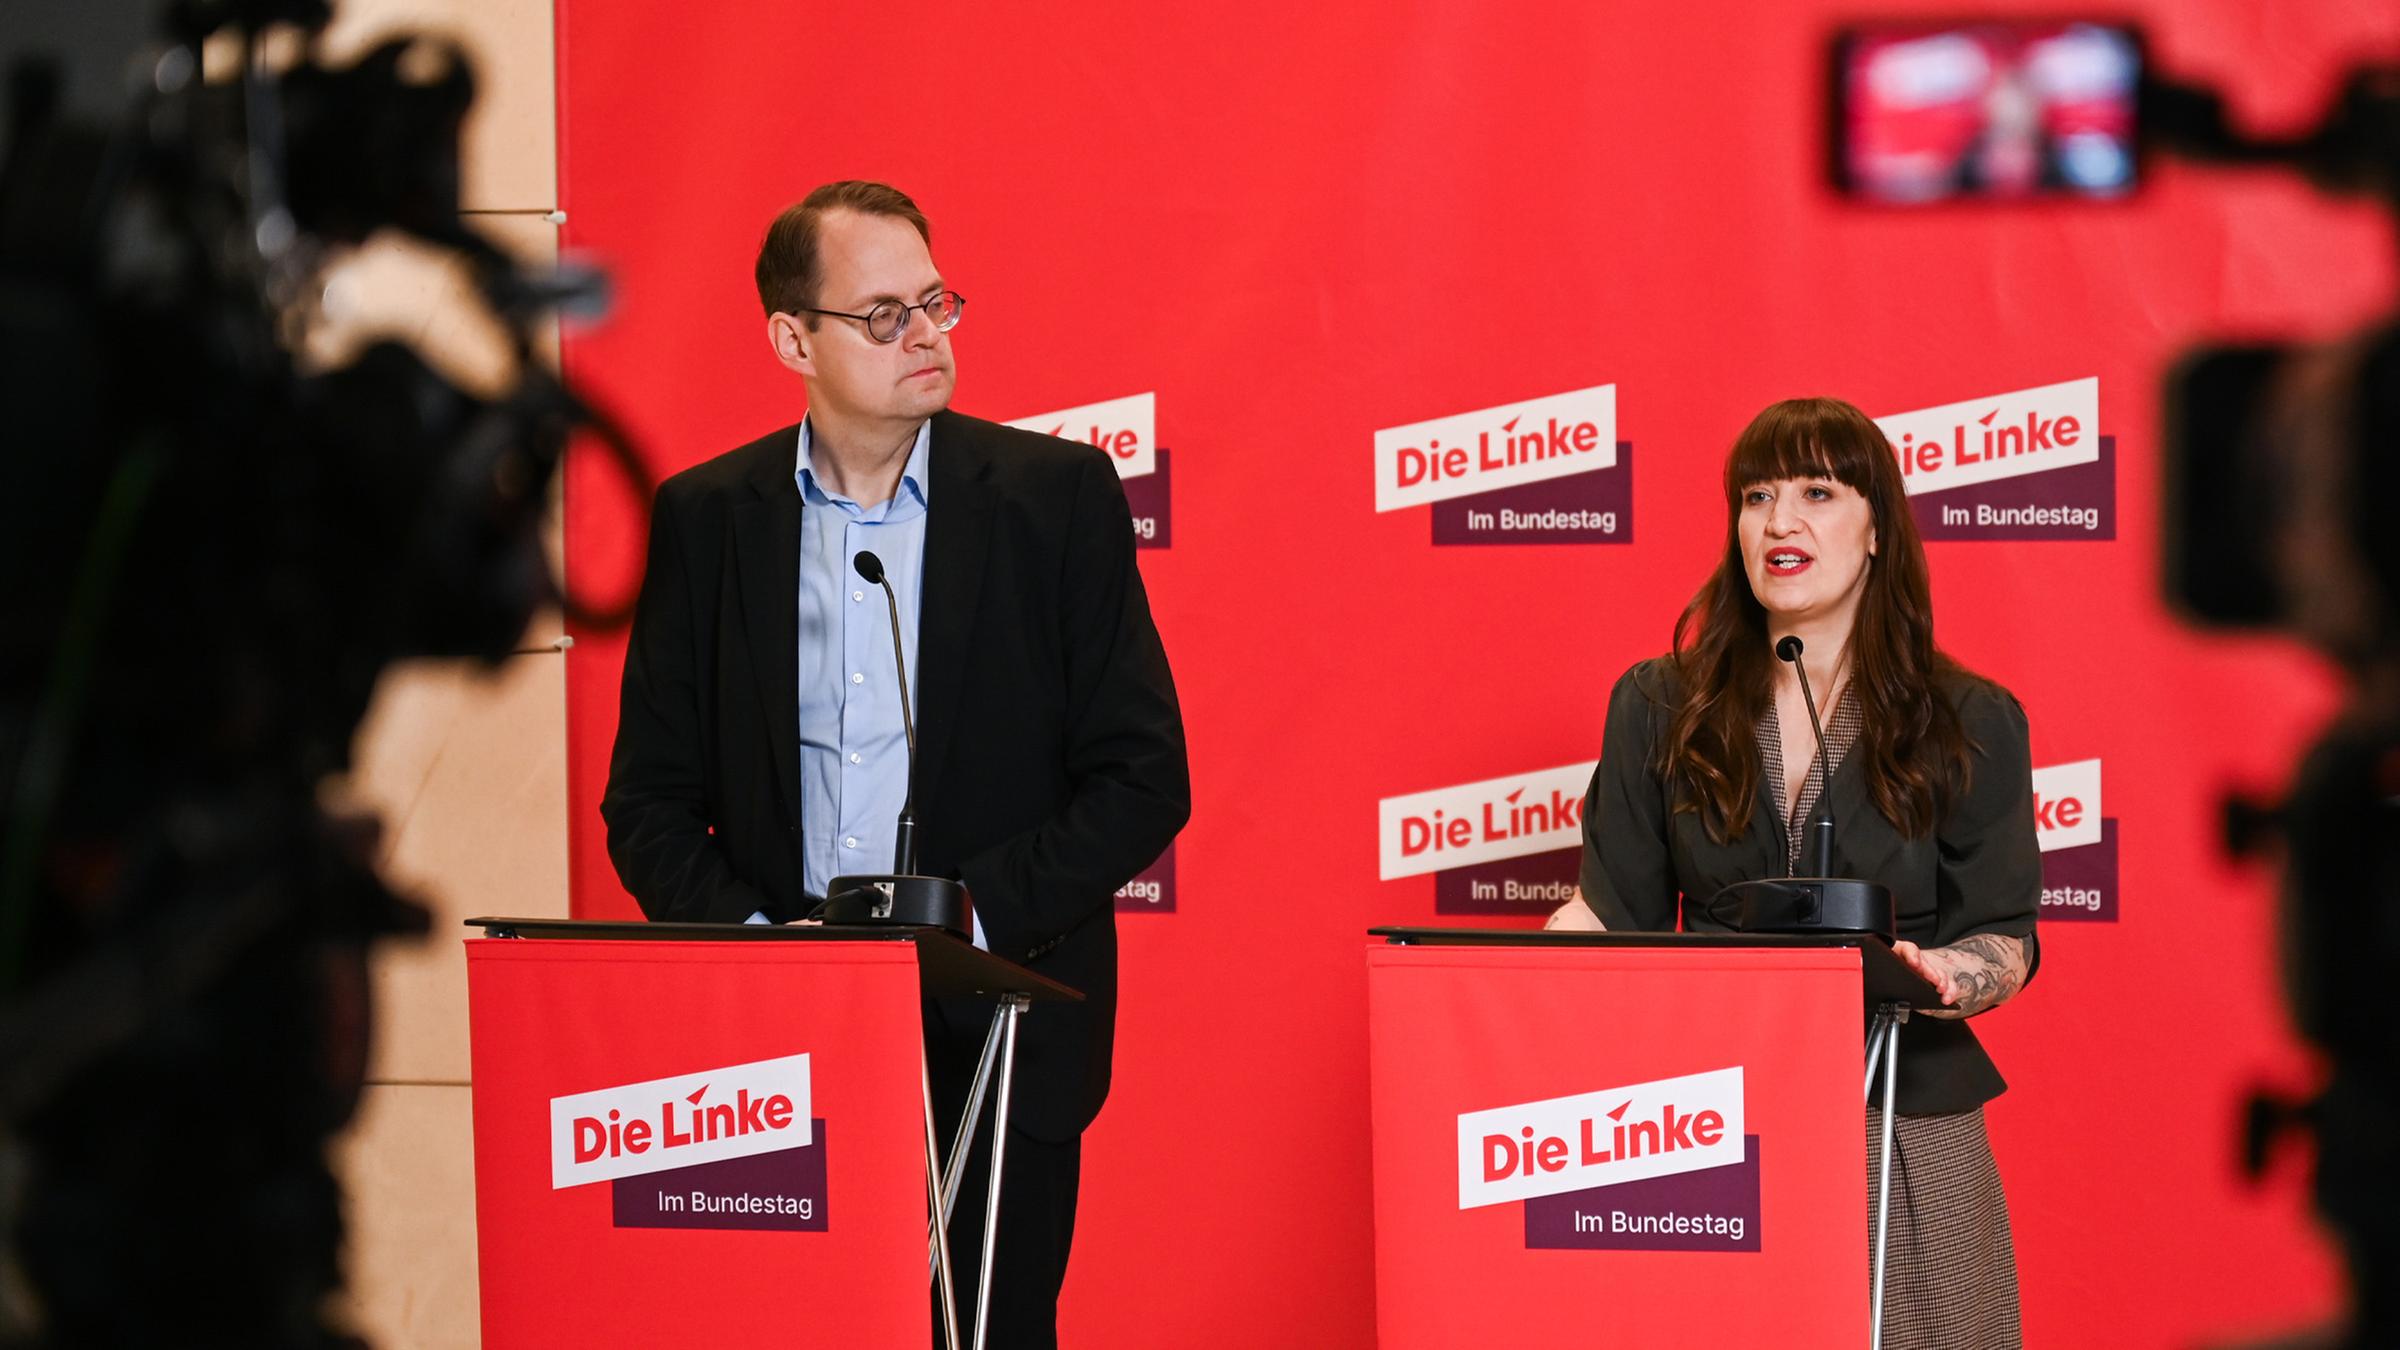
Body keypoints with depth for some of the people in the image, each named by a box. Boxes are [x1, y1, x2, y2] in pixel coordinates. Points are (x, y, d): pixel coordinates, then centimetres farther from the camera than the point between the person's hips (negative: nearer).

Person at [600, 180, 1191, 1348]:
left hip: (994, 1034, -1)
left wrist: (969, 915, -12)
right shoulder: (705, 517, 7)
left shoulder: (1056, 495, 2)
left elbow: (1144, 777, 0)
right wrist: (750, 935, -9)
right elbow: (648, 800, 9)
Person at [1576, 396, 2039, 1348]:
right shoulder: (1659, 708, 8)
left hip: (1903, 1138, -1)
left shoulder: (1971, 724, 3)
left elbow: (2005, 938, 0)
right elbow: (1612, 909, 8)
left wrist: (1945, 974, -22)